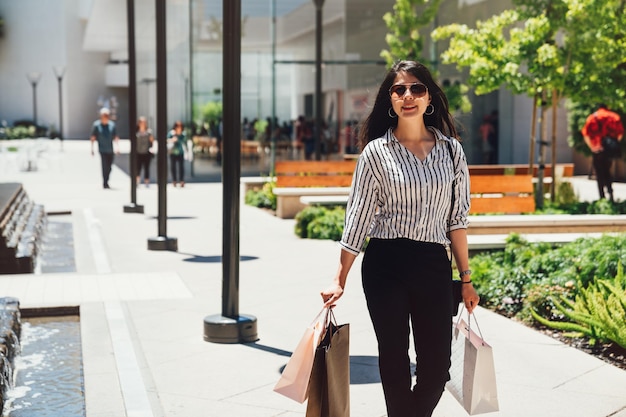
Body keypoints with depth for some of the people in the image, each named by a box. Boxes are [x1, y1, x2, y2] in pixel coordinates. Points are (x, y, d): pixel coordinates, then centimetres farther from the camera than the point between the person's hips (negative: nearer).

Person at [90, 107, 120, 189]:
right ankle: (105, 183, -11)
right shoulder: (96, 124, -1)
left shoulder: (112, 124, 6)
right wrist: (92, 148, -3)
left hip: (110, 150, 3)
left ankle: (106, 182, 22)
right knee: (104, 166, -13)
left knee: (109, 167, 8)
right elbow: (93, 137, 1)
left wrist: (117, 147, -2)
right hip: (102, 149, -3)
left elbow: (115, 137, 8)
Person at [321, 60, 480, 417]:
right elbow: (358, 217, 0)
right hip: (385, 264, -2)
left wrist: (466, 278, 6)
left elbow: (458, 217, 8)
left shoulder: (451, 149, 5)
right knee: (394, 361, 4)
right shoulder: (377, 151, -1)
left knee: (437, 366, 3)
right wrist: (340, 279, -3)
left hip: (434, 266, 2)